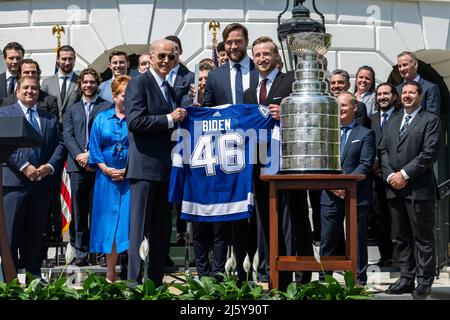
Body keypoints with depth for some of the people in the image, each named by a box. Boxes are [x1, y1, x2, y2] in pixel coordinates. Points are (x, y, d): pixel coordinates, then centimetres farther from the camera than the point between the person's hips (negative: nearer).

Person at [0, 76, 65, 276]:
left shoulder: (50, 118, 18)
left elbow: (60, 145, 11)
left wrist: (50, 166, -7)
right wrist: (24, 166, -16)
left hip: (43, 181, 4)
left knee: (36, 232, 8)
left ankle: (34, 274, 15)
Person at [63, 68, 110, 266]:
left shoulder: (107, 107, 8)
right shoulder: (72, 110, 20)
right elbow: (67, 135, 8)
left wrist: (91, 154, -12)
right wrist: (79, 155, -8)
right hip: (77, 165, 3)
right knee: (79, 211, 1)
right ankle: (81, 252, 4)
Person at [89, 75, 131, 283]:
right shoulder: (102, 118, 9)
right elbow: (94, 148, 7)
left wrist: (129, 170, -14)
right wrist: (106, 169, -6)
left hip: (132, 178, -2)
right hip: (107, 178, 2)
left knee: (129, 222, -5)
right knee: (109, 222, 4)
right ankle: (110, 274, 11)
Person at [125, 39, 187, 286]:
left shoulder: (169, 89, 21)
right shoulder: (139, 84, -5)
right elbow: (134, 121, -18)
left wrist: (182, 116, 9)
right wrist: (169, 119, -16)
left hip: (165, 168, 8)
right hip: (145, 166, -8)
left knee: (161, 229, 11)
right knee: (139, 228, -5)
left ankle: (156, 281, 18)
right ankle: (134, 281, 0)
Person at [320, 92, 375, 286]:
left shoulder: (365, 134, 4)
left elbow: (366, 165, -7)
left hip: (356, 196, -3)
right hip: (330, 196, 3)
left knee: (357, 240, 3)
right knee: (327, 241, 4)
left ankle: (359, 281, 10)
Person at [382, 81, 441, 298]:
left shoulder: (430, 120, -1)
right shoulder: (392, 122, 19)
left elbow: (430, 153, -11)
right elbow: (383, 151, 13)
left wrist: (405, 174, -14)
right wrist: (390, 175, -3)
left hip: (419, 188, -6)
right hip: (394, 188, 6)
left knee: (423, 238, -1)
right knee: (401, 238, 10)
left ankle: (424, 282, 5)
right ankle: (406, 279, 16)